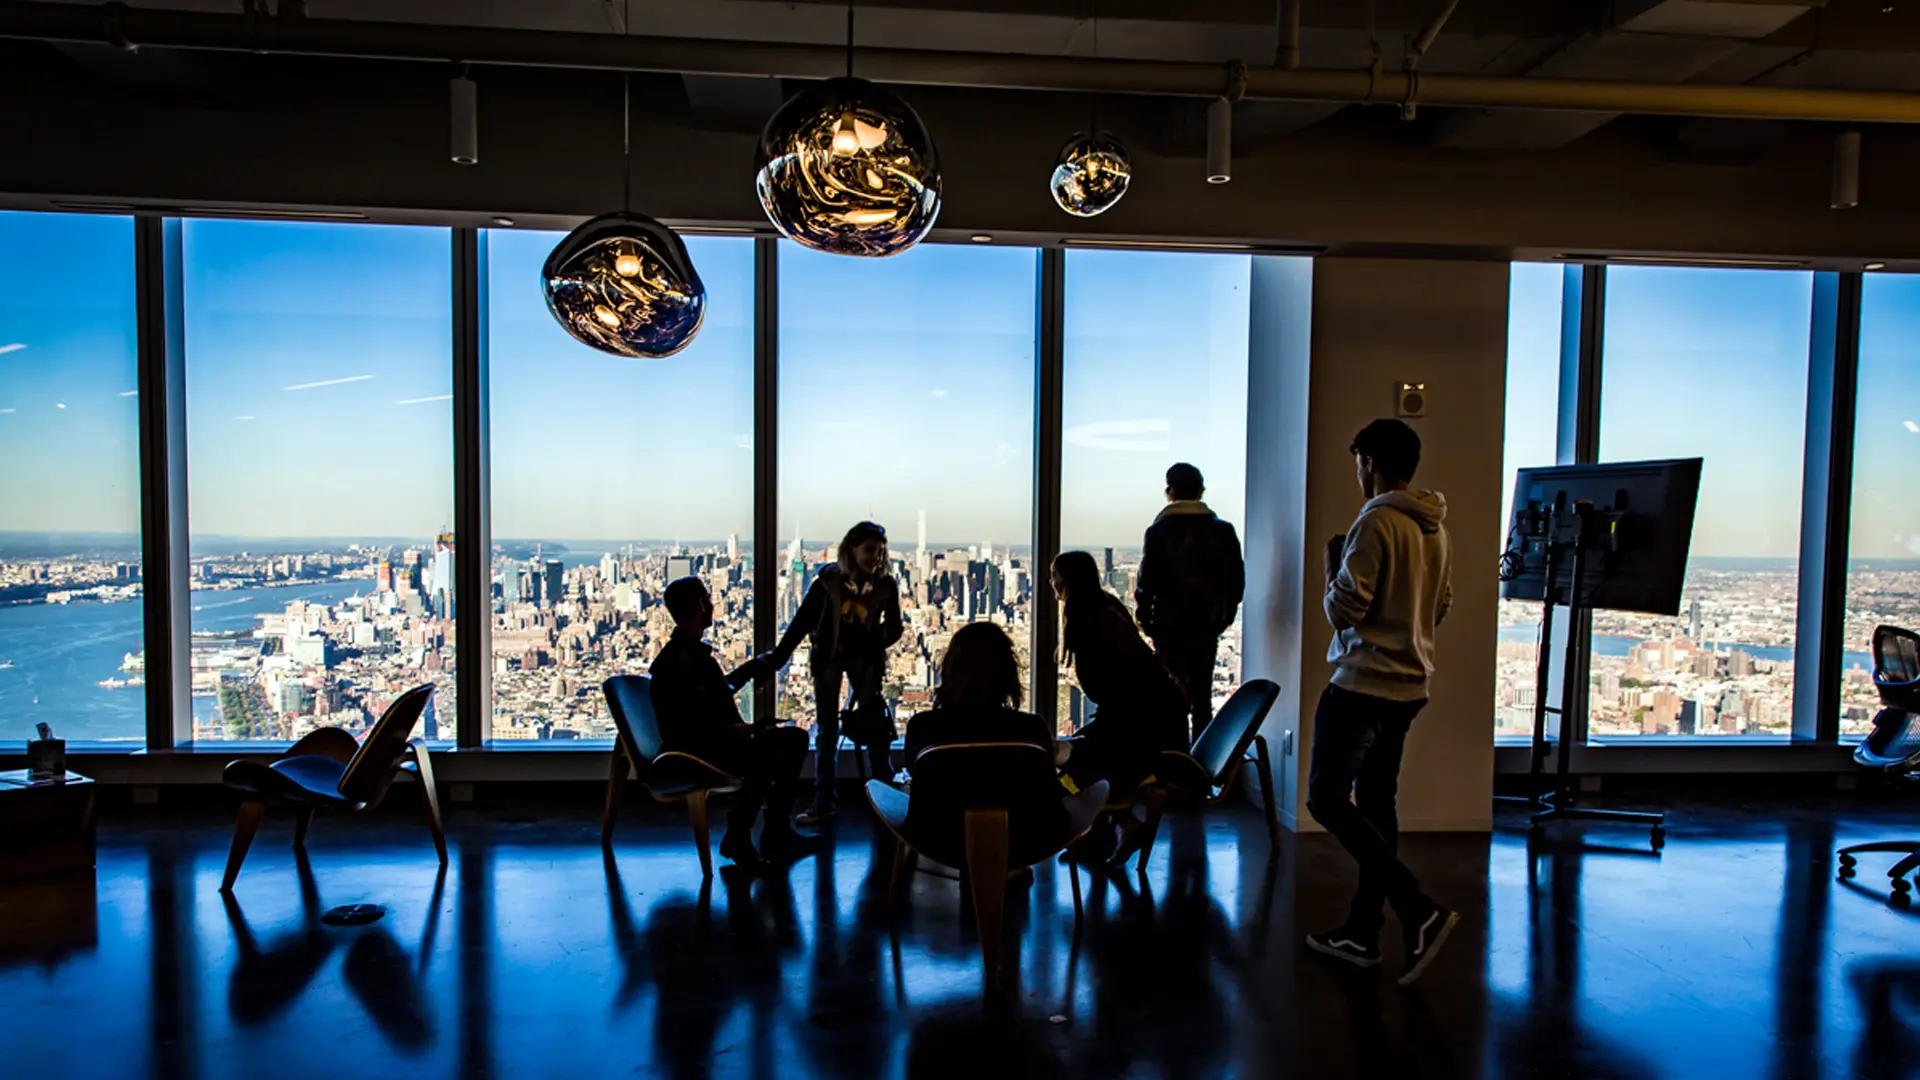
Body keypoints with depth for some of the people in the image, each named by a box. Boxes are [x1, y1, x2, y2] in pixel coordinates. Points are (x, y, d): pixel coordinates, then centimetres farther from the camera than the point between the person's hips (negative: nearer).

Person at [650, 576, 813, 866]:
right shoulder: (673, 660, -18)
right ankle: (737, 836, -13)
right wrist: (730, 730, -29)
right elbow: (680, 727, -25)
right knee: (766, 756, -32)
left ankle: (777, 831, 4)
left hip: (720, 739, 10)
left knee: (794, 739, 6)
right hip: (695, 749, -10)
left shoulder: (698, 650, 12)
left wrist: (749, 668, 35)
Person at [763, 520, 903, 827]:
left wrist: (875, 644, -17)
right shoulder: (829, 579, -14)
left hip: (864, 657, 1)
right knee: (826, 729, 6)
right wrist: (778, 656, -10)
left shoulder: (885, 585, -10)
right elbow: (803, 620, -10)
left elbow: (894, 627, -1)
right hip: (828, 655, 0)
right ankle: (823, 800, 12)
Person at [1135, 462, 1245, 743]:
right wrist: (1224, 616, 14)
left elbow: (1147, 581, -10)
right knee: (1202, 697, 13)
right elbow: (1236, 580, 3)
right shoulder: (1223, 530, 1)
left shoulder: (1159, 531, -10)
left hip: (1170, 625, -3)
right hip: (1208, 625, 3)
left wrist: (1144, 618, 3)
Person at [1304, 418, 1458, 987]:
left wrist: (1333, 561, -1)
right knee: (1376, 804, 14)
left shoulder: (1375, 522, -17)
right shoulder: (1438, 530, 10)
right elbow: (1440, 606, 19)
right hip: (1410, 686, 9)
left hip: (1363, 683, -9)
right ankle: (1362, 931, 21)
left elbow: (1343, 609, -17)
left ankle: (1419, 909, -9)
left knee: (1327, 799, -2)